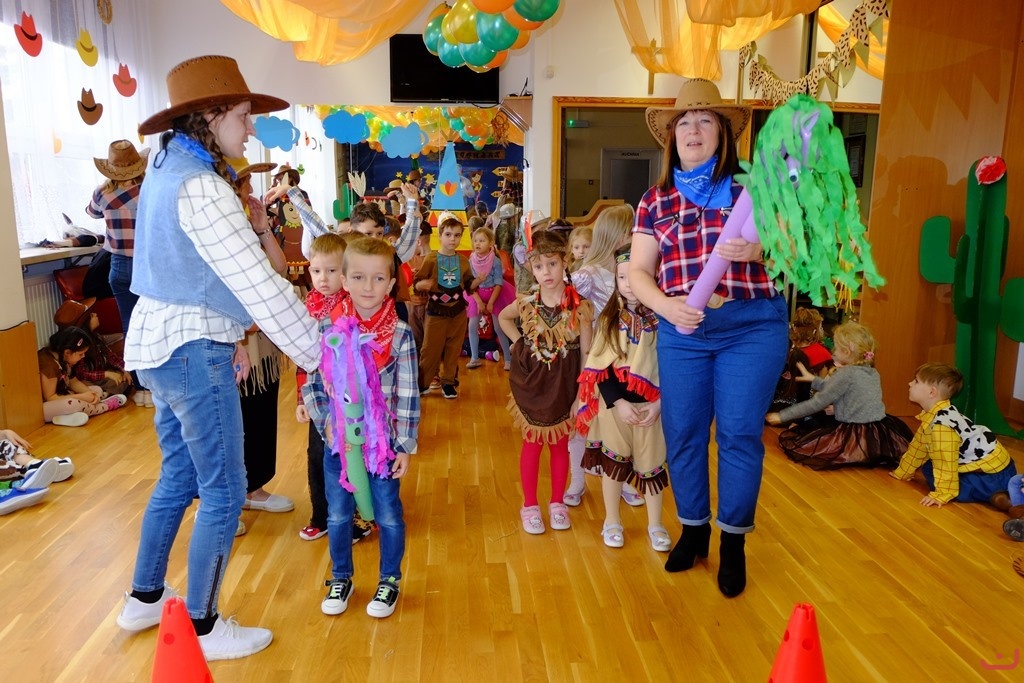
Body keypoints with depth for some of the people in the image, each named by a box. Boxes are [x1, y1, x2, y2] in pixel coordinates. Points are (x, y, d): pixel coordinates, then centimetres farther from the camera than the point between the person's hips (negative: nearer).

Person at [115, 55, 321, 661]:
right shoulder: (200, 186, -20)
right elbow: (259, 284, -24)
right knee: (223, 493, 2)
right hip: (192, 351, -10)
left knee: (179, 476, 21)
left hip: (163, 341, 10)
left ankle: (145, 599, 35)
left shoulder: (168, 171, 12)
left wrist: (228, 338, 13)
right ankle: (204, 627, 16)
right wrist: (318, 354, -20)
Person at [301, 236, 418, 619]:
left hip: (383, 442, -1)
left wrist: (406, 447, -7)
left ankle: (389, 581, 33)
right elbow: (312, 386, -1)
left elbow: (408, 396, -7)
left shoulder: (400, 335, -10)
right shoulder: (326, 329, -6)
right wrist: (327, 425, -13)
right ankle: (341, 579, 37)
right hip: (336, 442, 2)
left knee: (388, 516, 11)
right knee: (338, 515, 15)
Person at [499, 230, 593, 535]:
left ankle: (557, 503, 30)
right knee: (532, 443, 10)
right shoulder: (526, 304, -9)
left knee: (561, 444, 13)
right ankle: (530, 505, 24)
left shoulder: (580, 306, -14)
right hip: (531, 383, 1)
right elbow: (503, 317, 14)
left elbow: (587, 354, -10)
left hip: (564, 385, 0)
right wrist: (519, 343, 1)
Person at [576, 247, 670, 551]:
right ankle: (612, 521, 28)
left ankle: (655, 524, 27)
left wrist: (658, 403, -13)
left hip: (650, 403, 0)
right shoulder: (609, 317, -4)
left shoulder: (661, 317, -6)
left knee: (650, 462, 10)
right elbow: (599, 366, -6)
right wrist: (618, 402, -15)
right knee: (614, 459, 11)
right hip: (615, 402, 1)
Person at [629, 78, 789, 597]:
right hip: (682, 332, 2)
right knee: (683, 433, 8)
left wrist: (757, 248, -23)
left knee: (739, 434, 2)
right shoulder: (655, 201, 9)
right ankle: (693, 529, 30)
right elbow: (637, 272, 5)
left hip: (752, 327, -2)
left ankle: (733, 543, 19)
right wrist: (668, 308, -14)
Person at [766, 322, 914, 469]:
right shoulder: (873, 372, 11)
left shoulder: (846, 374, -11)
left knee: (792, 436, -2)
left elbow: (817, 403, -8)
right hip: (881, 436, 7)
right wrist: (813, 379, 34)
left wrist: (782, 416, -2)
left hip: (854, 438, -7)